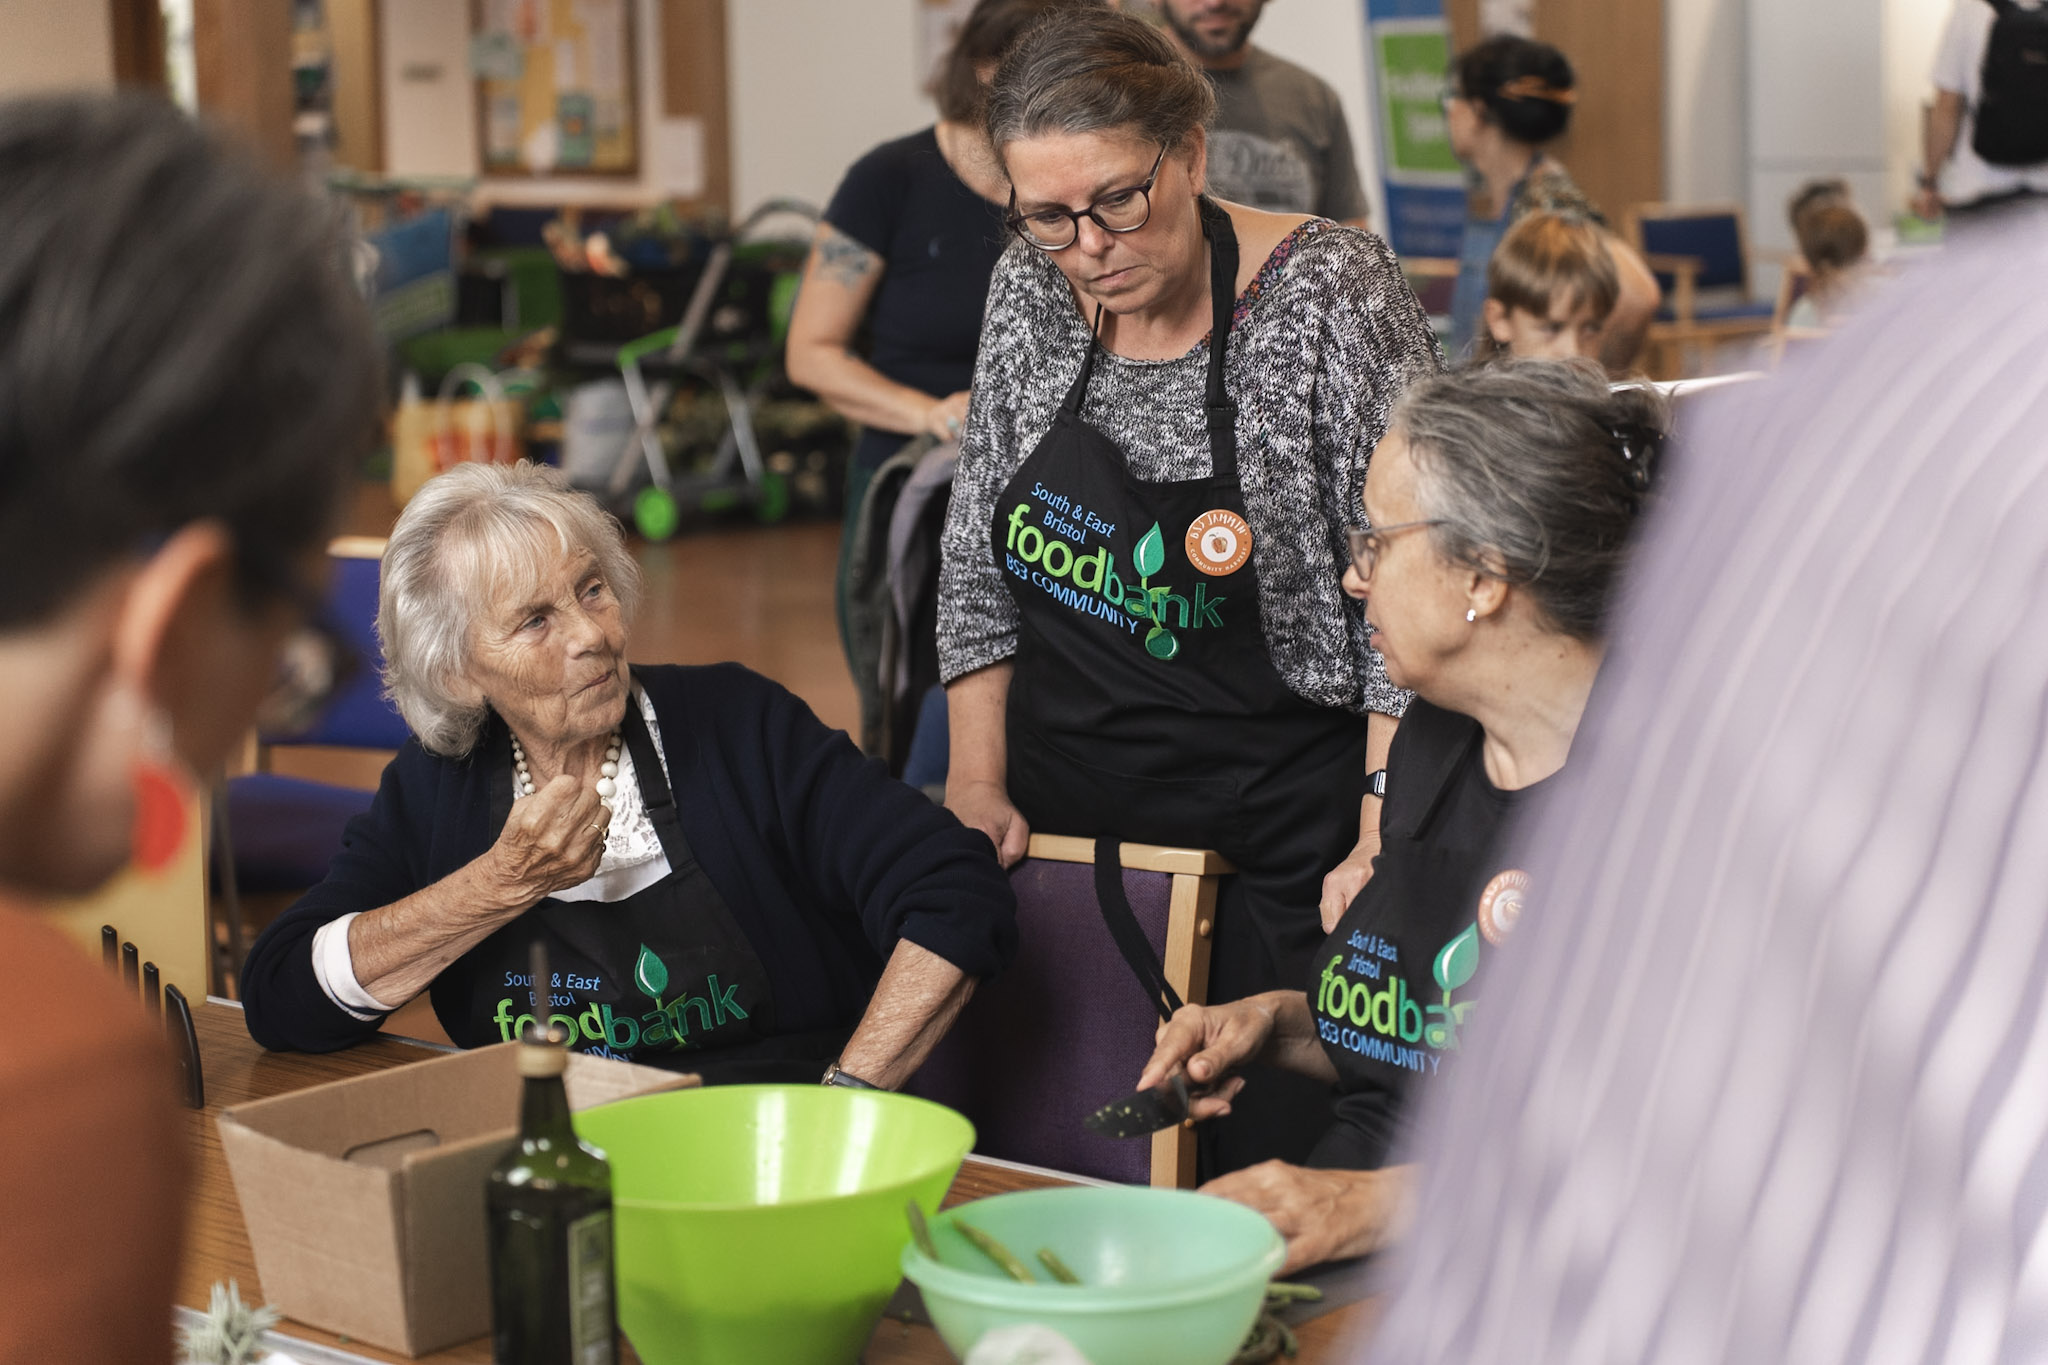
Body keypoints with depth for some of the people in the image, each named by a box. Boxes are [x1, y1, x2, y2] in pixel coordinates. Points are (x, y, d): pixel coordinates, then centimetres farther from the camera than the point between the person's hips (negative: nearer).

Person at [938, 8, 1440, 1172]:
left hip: (1283, 839, -4)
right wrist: (976, 780, 5)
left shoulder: (1332, 296, -14)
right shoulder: (1030, 291, 2)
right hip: (1062, 815, 5)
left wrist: (1385, 846, -19)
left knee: (1269, 1163, -4)